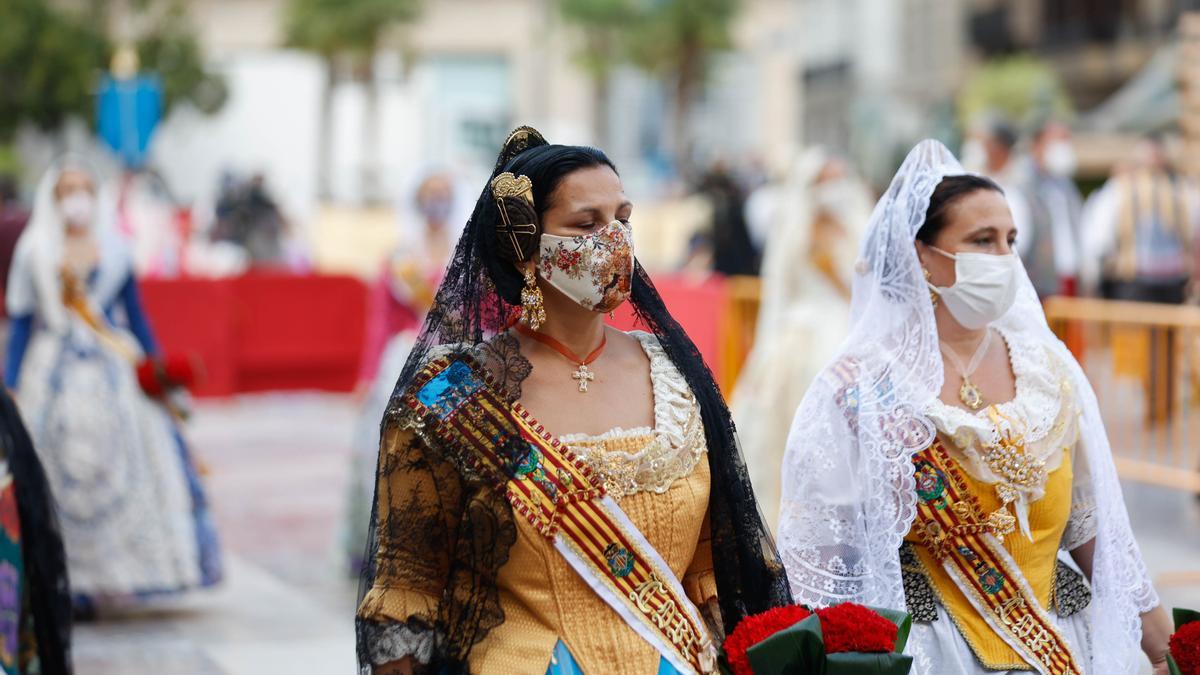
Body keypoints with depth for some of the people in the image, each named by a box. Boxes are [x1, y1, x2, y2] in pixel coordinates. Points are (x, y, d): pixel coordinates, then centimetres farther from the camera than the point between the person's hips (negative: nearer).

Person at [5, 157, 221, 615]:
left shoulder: (112, 249, 10)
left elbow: (136, 316, 13)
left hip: (113, 372, 2)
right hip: (56, 376, -2)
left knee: (120, 465, -4)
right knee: (61, 475, -2)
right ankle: (73, 584, 4)